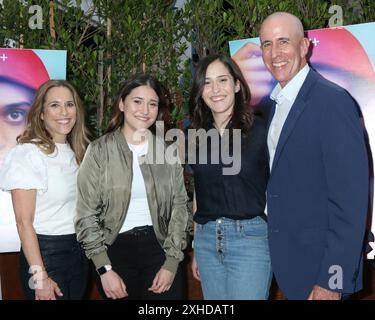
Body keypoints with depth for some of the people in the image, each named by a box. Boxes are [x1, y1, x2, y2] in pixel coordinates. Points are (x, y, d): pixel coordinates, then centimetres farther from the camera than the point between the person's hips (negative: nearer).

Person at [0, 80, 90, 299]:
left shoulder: (76, 152, 8)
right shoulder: (28, 153, -14)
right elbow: (24, 222, -16)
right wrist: (39, 277, -19)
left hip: (79, 250, 7)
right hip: (45, 252, -7)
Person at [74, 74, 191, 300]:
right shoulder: (99, 151, -3)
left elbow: (179, 207, 3)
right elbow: (87, 215, -4)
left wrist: (171, 263, -5)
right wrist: (104, 269, -9)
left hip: (160, 245, 2)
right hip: (116, 249, -1)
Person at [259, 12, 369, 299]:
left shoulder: (333, 101, -17)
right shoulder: (277, 103, 9)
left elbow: (350, 199, -20)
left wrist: (332, 281, -20)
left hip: (319, 264, -7)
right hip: (287, 264, 7)